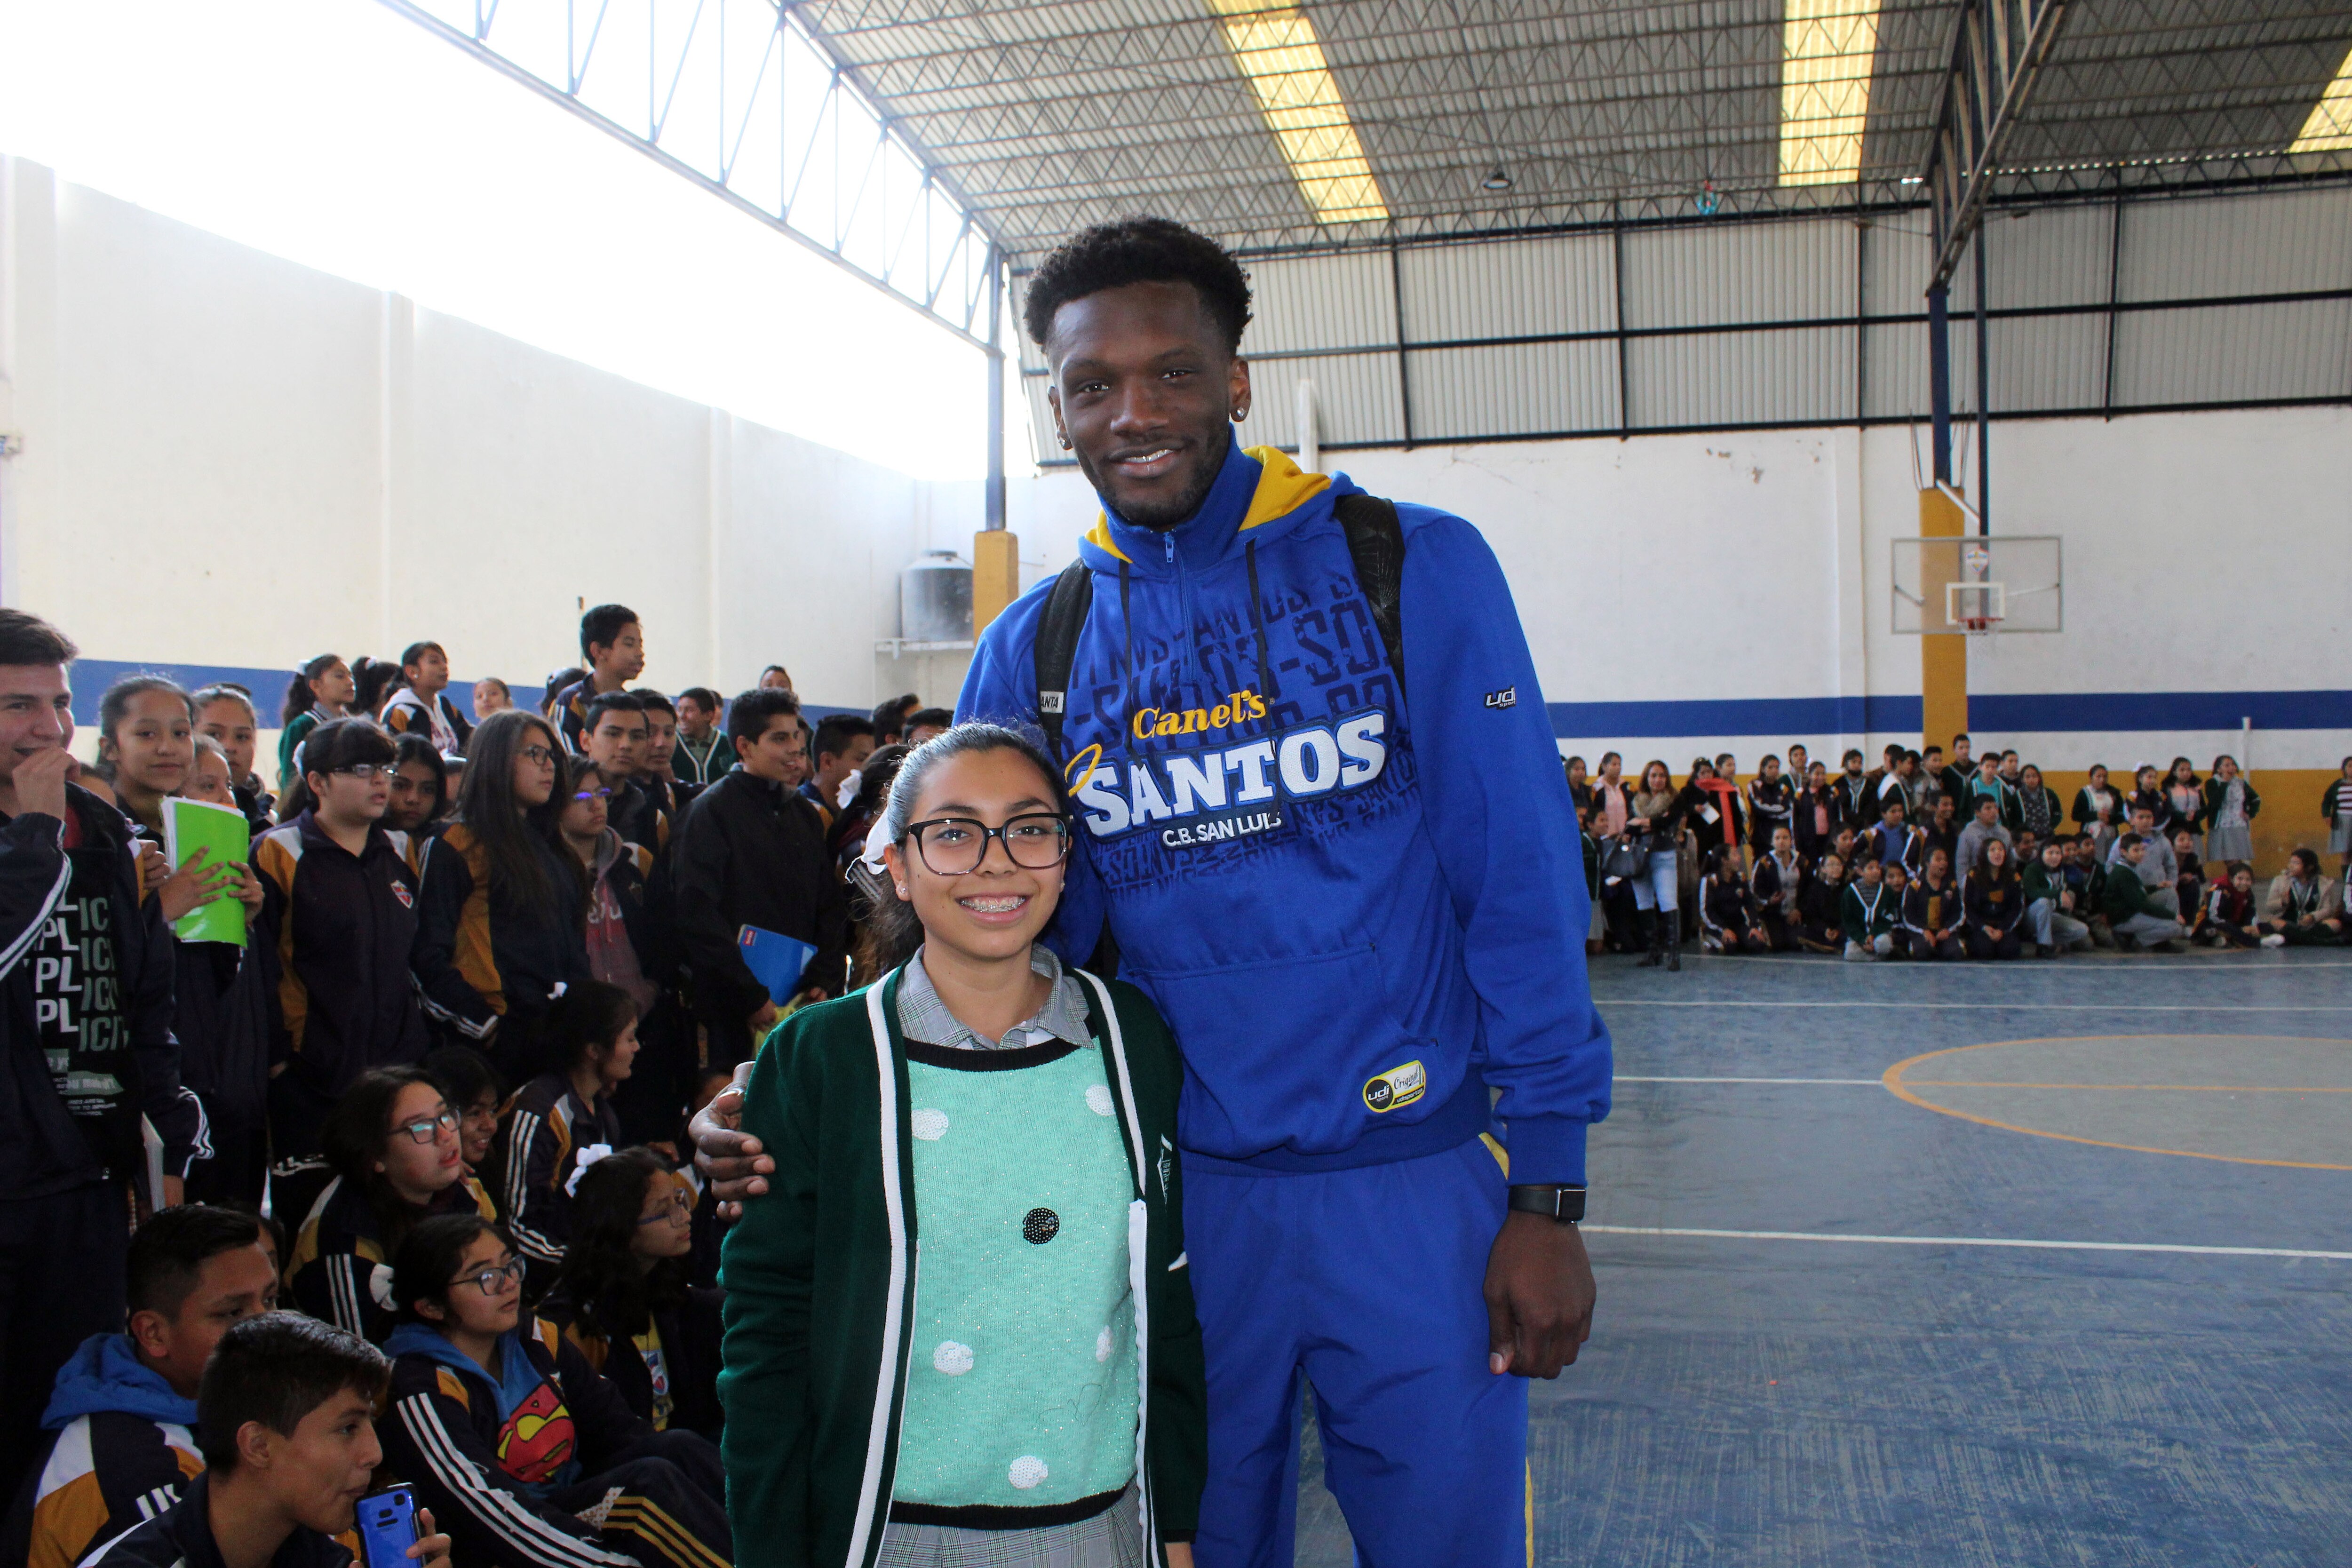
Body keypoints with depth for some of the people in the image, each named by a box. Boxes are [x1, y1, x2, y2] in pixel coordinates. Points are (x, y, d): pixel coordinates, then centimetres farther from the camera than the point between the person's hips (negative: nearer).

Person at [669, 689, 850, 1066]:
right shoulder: (712, 811, -4)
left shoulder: (805, 815, 16)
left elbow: (832, 906, 16)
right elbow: (698, 916, -12)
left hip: (805, 1005, 5)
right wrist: (752, 997, -15)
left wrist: (825, 981, 0)